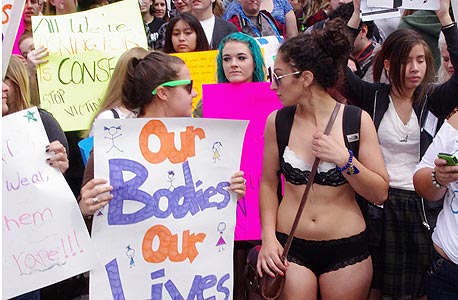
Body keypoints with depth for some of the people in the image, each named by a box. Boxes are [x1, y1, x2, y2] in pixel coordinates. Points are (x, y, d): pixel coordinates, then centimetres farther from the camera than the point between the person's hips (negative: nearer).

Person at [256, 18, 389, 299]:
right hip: (289, 247, 1)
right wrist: (269, 237, -4)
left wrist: (344, 158, -20)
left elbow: (380, 193, -6)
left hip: (347, 249, -1)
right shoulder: (277, 121, -3)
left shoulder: (357, 120, -8)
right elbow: (269, 184, 6)